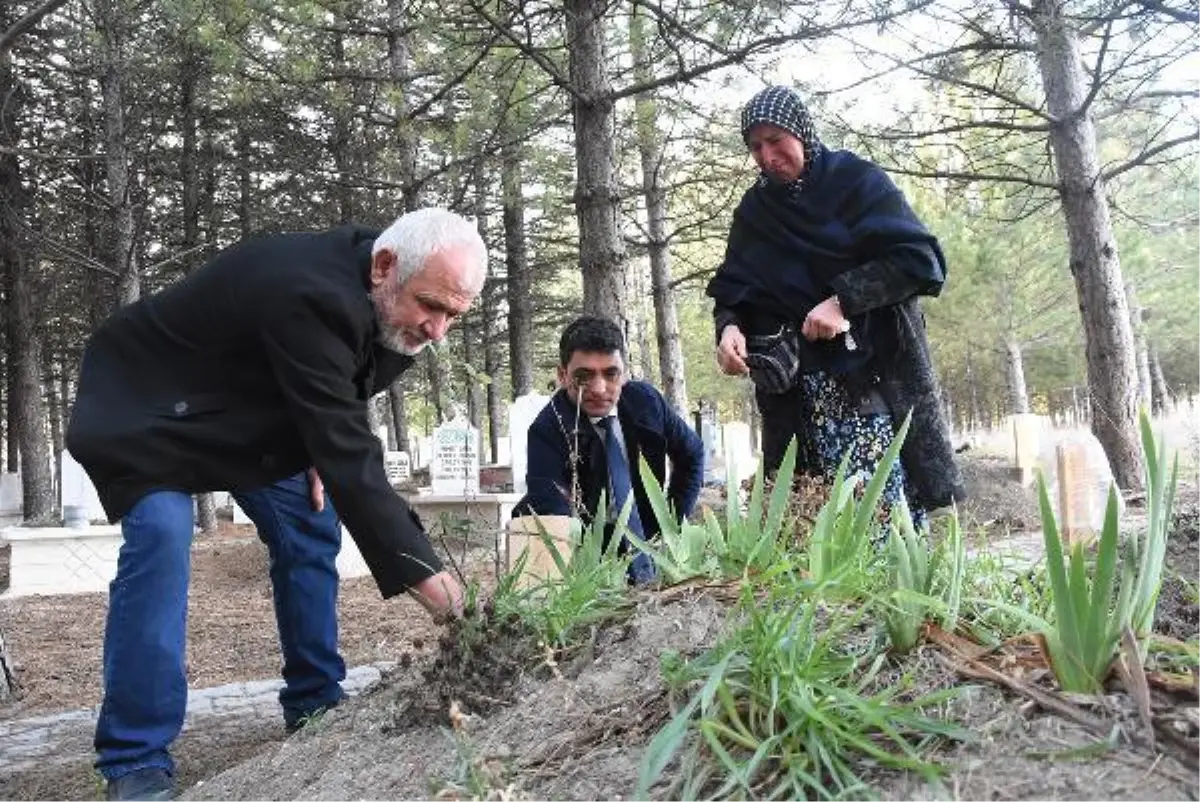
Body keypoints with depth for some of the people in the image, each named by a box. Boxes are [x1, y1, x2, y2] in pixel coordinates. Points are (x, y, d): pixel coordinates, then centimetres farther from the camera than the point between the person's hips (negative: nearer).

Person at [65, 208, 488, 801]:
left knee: (311, 528, 2)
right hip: (150, 404, -8)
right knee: (159, 539, -24)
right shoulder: (310, 298, -40)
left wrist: (319, 450, -8)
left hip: (250, 410, 8)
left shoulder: (391, 298, -13)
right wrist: (416, 567, -41)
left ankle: (314, 706, 16)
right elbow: (347, 452, -42)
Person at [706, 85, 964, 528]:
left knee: (887, 506, -11)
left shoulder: (856, 180, 2)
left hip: (876, 370, -3)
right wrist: (730, 326, -9)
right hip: (801, 388, 3)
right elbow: (732, 290, 13)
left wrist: (844, 299, -16)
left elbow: (920, 259, -7)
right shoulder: (754, 212, 15)